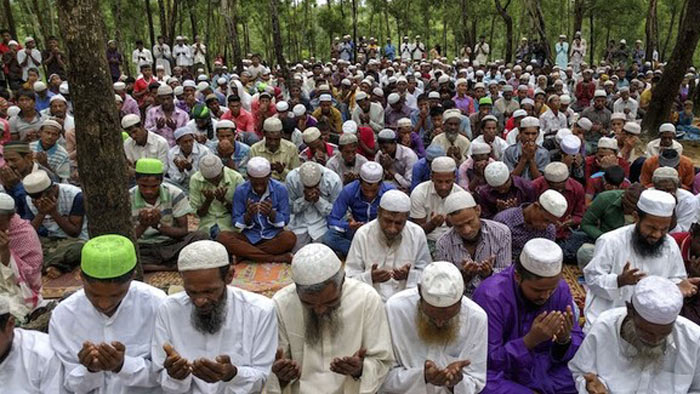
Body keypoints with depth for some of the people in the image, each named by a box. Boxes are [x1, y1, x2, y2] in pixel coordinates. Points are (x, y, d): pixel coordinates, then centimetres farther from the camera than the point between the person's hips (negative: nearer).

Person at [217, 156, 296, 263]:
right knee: (223, 237, -27)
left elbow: (285, 221, -3)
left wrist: (271, 213, -24)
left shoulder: (280, 189, -8)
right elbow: (237, 223, -2)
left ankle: (246, 254, -17)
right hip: (249, 237, 1)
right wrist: (248, 215, -24)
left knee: (290, 237, -33)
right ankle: (276, 258, -27)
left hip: (273, 236, -1)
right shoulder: (240, 191, -6)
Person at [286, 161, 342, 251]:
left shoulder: (334, 180, -20)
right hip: (300, 222, 1)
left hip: (323, 223, -1)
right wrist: (305, 200, -26)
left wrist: (318, 200, -27)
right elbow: (290, 208, -7)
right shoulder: (291, 178, -17)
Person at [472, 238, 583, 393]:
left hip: (545, 367, 5)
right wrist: (531, 340, -33)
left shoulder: (561, 289, -8)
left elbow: (579, 345, 0)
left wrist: (565, 339, -24)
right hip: (499, 373, -4)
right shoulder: (490, 295, -24)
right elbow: (489, 362, -21)